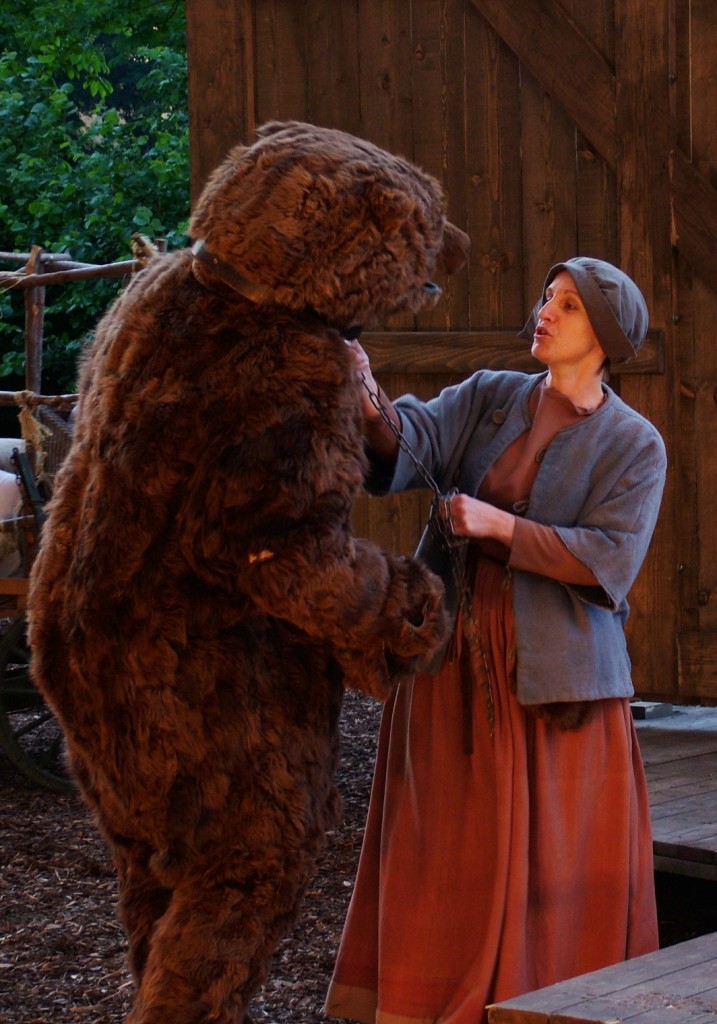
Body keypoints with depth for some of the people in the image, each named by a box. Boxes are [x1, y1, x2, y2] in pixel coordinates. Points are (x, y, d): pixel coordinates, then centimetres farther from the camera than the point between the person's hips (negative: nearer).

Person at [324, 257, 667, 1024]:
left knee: (555, 864, 1)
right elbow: (410, 443, -10)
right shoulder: (488, 399, 5)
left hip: (553, 675, -3)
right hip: (454, 662, 3)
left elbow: (609, 560, -13)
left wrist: (499, 524, -20)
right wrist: (370, 405, -31)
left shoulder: (634, 446, -2)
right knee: (455, 853, 6)